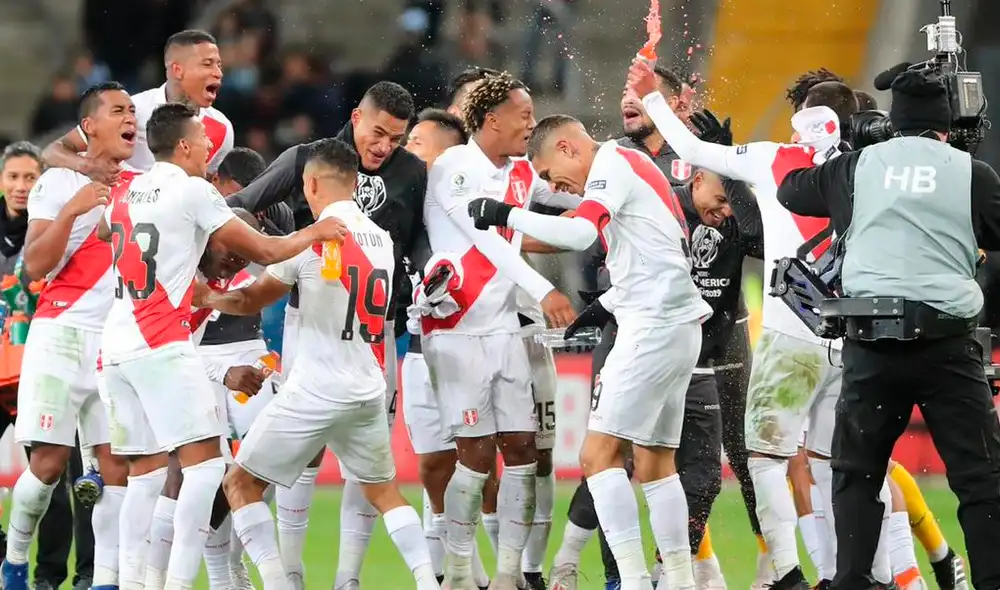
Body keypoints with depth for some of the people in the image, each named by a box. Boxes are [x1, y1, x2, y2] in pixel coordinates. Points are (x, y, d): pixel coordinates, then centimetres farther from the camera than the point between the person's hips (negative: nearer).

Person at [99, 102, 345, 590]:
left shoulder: (127, 193, 16)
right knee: (204, 463, -8)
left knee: (146, 472, 11)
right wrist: (314, 234, 16)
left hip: (117, 344, 8)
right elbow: (263, 251, -1)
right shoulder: (193, 191, -4)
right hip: (162, 344, -8)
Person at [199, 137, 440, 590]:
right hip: (369, 390, 6)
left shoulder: (313, 239, -10)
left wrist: (207, 297, 19)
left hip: (317, 391, -6)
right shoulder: (382, 240, 9)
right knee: (383, 491, 22)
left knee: (242, 484, 3)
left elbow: (250, 302, -2)